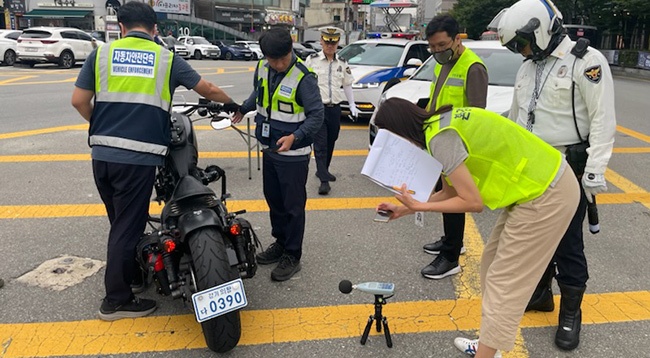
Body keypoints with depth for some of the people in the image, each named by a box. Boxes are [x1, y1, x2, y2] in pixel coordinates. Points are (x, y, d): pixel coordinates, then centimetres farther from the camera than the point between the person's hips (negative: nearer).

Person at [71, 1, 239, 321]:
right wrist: (231, 104, 31)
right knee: (129, 226, 5)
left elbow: (78, 100, 5)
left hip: (102, 153, 4)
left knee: (120, 221, 21)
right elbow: (207, 89, 12)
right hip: (139, 156, -3)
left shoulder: (101, 53, 9)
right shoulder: (167, 58, 5)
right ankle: (116, 300, 14)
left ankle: (129, 270, 40)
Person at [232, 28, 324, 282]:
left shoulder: (303, 78, -21)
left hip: (293, 154, -7)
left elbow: (316, 115, -19)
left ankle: (292, 256, 15)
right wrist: (243, 109, 13)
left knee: (293, 205, 1)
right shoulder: (262, 67, 1)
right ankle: (280, 243, 36)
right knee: (273, 199, 18)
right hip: (269, 148, 7)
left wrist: (296, 137, -30)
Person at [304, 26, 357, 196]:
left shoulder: (342, 63, 9)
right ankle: (324, 180, -10)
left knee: (330, 143, 13)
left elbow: (347, 84, 16)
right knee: (320, 144, -8)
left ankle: (322, 170, 31)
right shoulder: (312, 60, -3)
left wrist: (352, 105, 11)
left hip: (335, 108, 5)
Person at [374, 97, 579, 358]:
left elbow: (472, 202, -20)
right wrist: (405, 209, 9)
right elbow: (450, 193, 14)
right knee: (493, 265, 16)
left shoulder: (441, 138, -22)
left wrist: (418, 205, -12)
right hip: (540, 185, 10)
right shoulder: (440, 127, 7)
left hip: (547, 195, -10)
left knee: (503, 282, -3)